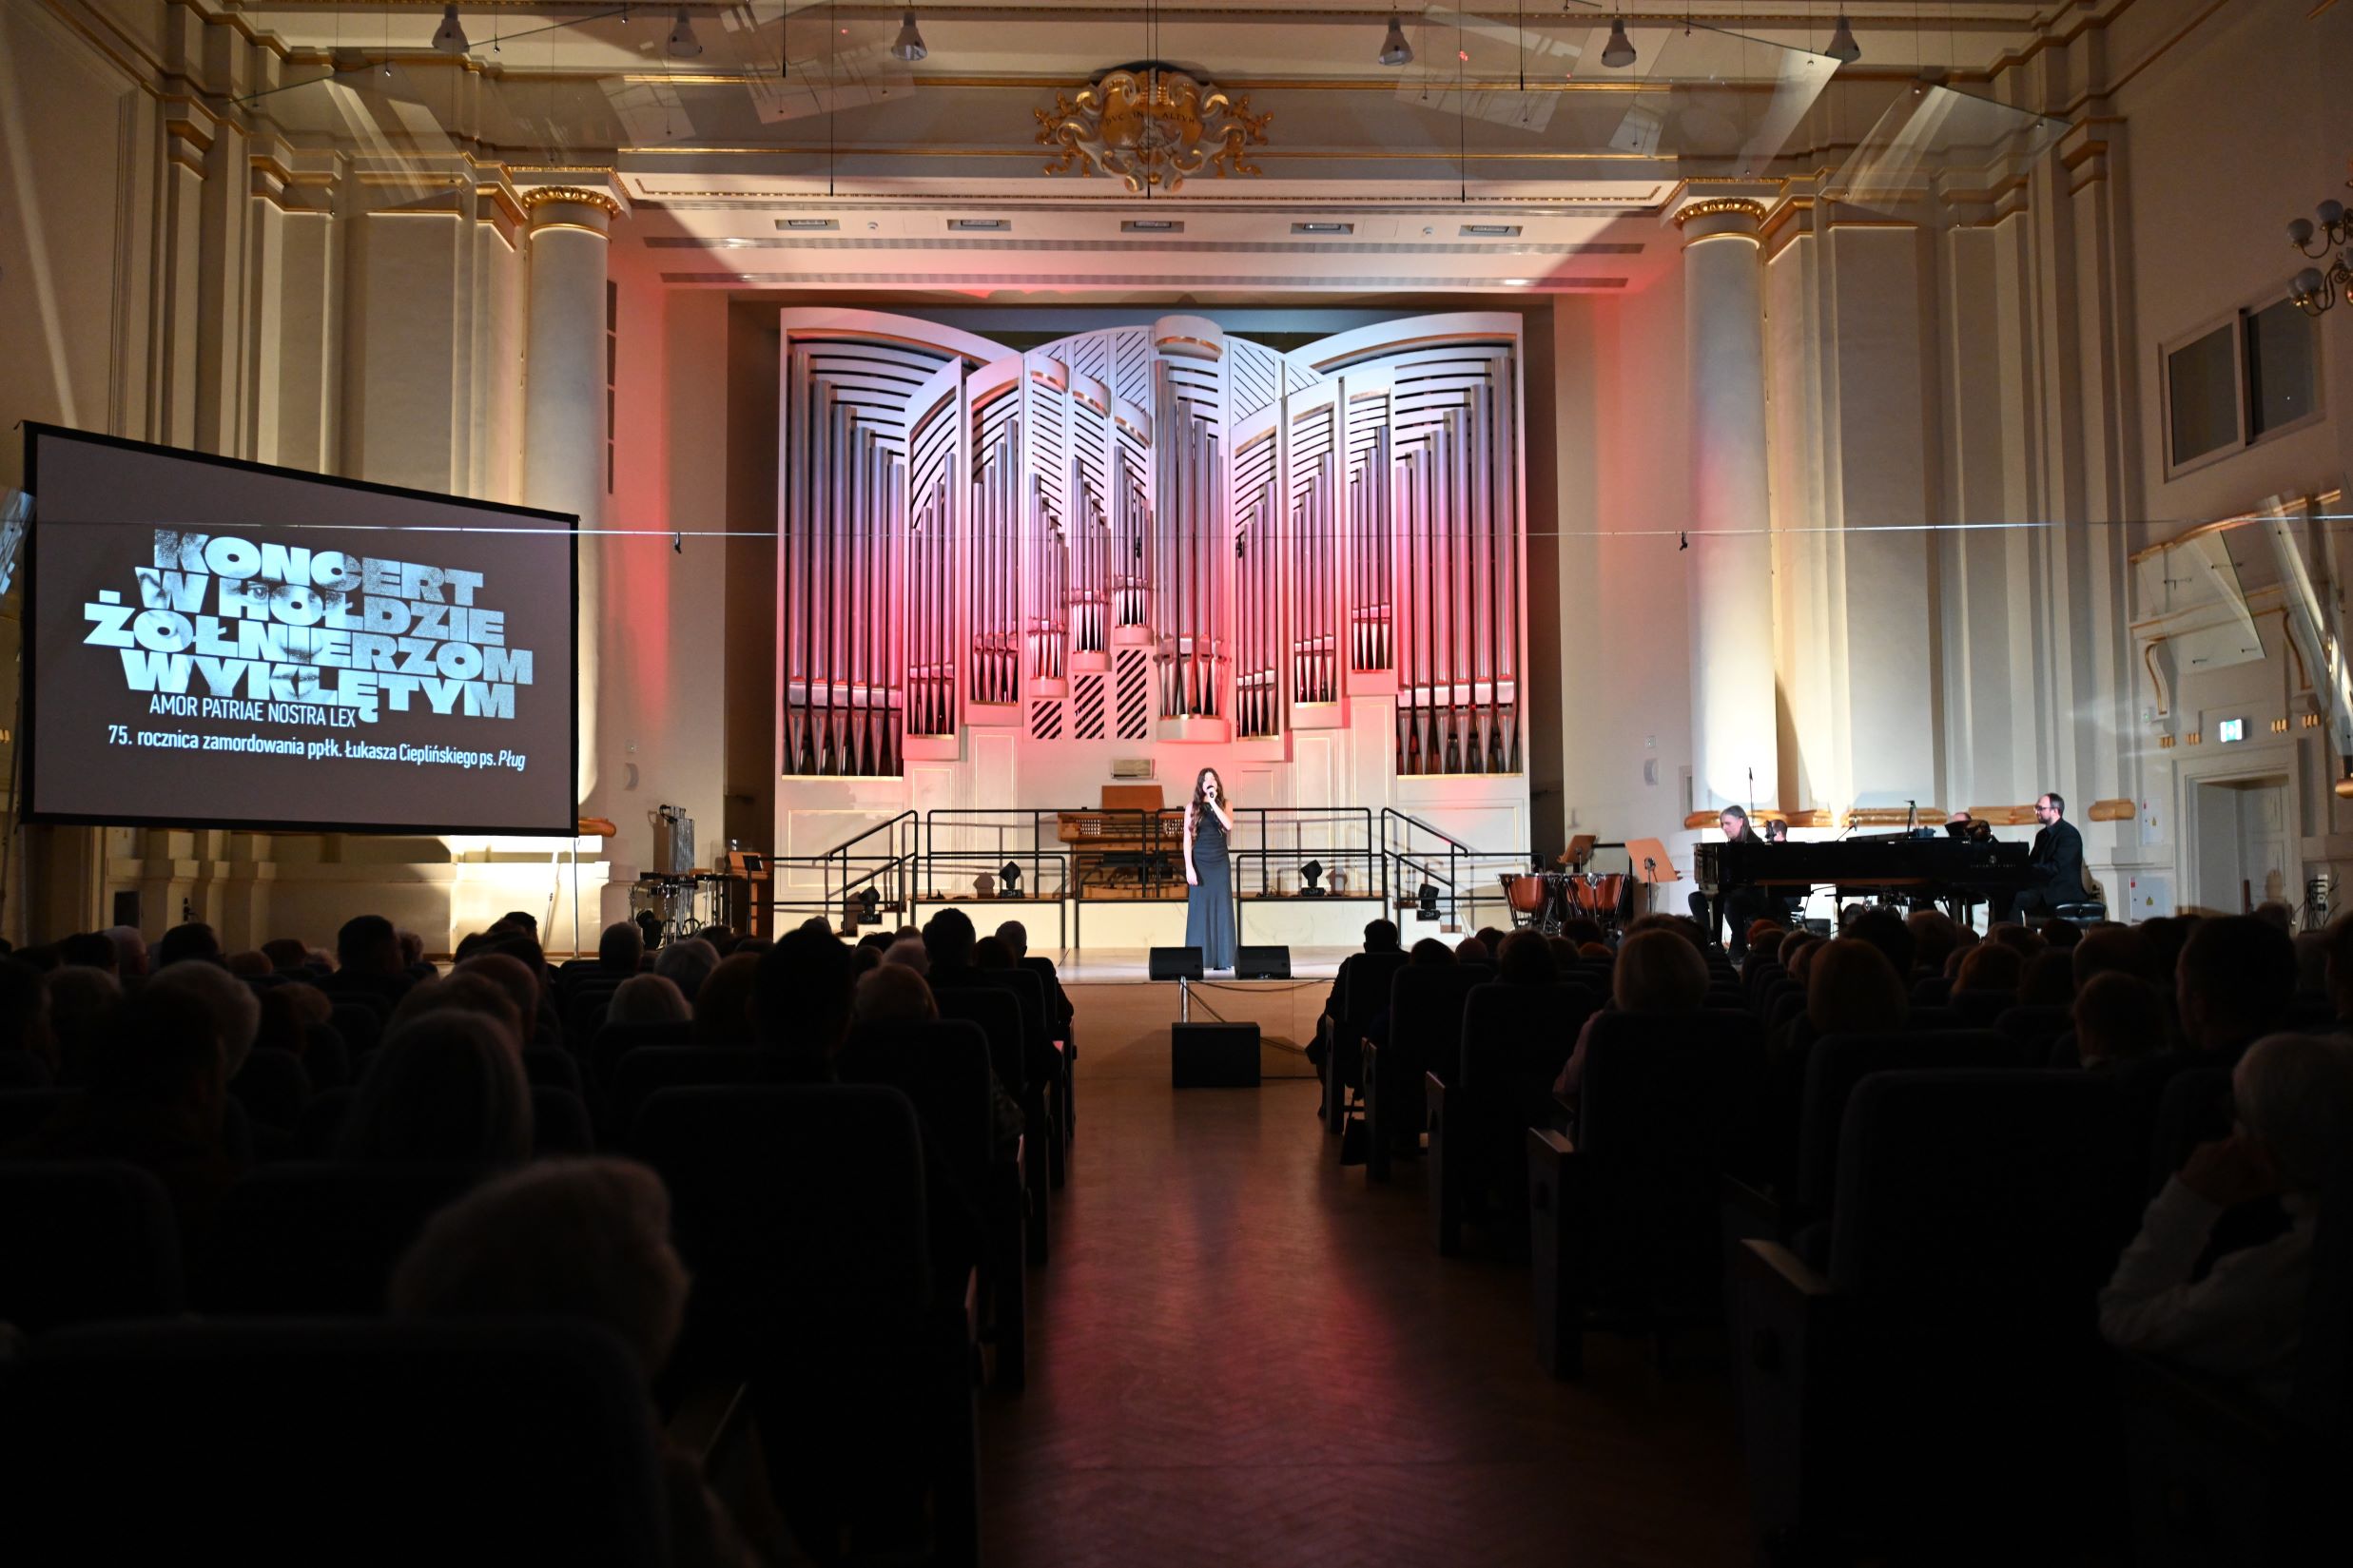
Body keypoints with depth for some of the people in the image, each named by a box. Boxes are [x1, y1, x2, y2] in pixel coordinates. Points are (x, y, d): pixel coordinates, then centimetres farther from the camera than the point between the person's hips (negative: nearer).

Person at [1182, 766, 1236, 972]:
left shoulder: (1224, 805, 6)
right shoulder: (1192, 807, 1)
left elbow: (1229, 825, -14)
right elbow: (1187, 839, -2)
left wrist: (1213, 803, -16)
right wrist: (1189, 868, -10)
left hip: (1220, 863, 2)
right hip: (1200, 863, -2)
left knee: (1222, 910, 1)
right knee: (1199, 910, -1)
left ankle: (1222, 959, 6)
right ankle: (1198, 960, 3)